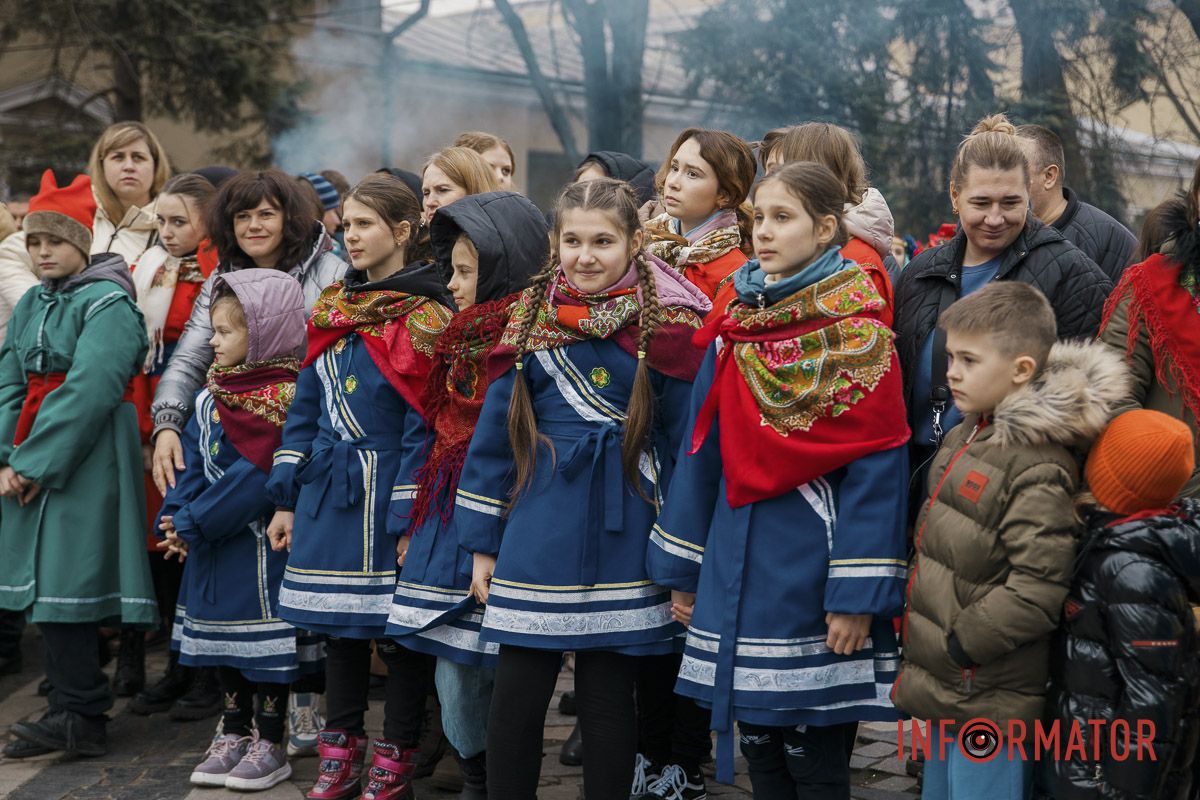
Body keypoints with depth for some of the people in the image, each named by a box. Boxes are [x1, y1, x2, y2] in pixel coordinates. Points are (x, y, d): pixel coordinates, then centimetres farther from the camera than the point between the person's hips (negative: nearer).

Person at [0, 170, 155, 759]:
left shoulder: (108, 303, -9)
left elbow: (88, 391, -18)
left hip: (86, 462, -8)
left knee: (66, 581, -9)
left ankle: (80, 718, -3)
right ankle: (74, 709, 16)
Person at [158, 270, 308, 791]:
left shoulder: (283, 399, -16)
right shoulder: (212, 395, 9)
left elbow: (254, 479, -22)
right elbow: (193, 461, 7)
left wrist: (192, 524, -20)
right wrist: (174, 517, -8)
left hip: (259, 544, -8)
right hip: (209, 544, 8)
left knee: (262, 638, 1)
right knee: (221, 639, 15)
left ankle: (269, 745, 13)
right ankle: (234, 736, 28)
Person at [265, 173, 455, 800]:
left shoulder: (423, 319, -9)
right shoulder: (333, 311, 12)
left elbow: (422, 427, -13)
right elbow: (305, 409, 13)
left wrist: (409, 518, -16)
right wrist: (287, 499, 9)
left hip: (387, 496, -6)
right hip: (327, 493, 6)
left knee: (397, 627, 3)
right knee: (339, 629, 13)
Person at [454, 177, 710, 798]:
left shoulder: (666, 327, -4)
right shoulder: (531, 321, 6)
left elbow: (686, 444, -4)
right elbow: (494, 434, 9)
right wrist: (482, 544, 6)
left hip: (622, 541, -2)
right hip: (534, 541, 3)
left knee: (607, 699, 7)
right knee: (515, 698, 5)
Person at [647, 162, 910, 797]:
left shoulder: (858, 334, -8)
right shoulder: (735, 330, 9)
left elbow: (875, 470, -13)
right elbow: (702, 451, 12)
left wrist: (857, 594, -18)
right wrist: (682, 567, 10)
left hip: (811, 572, -5)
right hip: (738, 571, 6)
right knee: (759, 748, 14)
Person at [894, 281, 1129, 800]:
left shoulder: (1038, 471, -21)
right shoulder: (969, 435, 8)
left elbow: (1037, 590, -25)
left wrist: (958, 644, -19)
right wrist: (918, 631, 13)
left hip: (987, 701, -9)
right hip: (942, 688, 9)